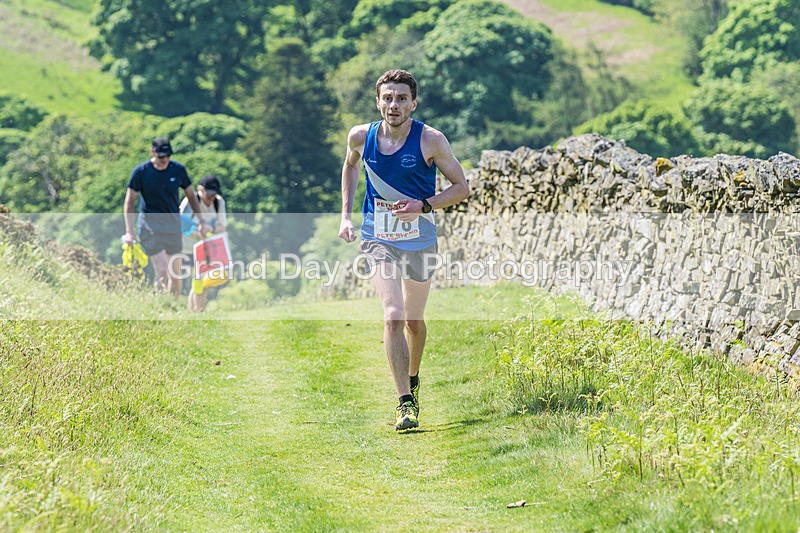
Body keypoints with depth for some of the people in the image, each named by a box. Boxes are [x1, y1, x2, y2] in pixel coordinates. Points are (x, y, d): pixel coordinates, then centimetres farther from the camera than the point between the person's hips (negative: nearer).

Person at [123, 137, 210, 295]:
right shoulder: (141, 172, -8)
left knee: (176, 275, 6)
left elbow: (191, 196, 12)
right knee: (162, 271, -18)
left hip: (173, 227, 4)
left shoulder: (178, 169, 0)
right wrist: (129, 231, -8)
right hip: (150, 227, -4)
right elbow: (130, 201, -2)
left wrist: (202, 222, 9)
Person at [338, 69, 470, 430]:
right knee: (393, 316, -17)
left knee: (414, 320, 15)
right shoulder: (361, 137, -6)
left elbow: (461, 189, -7)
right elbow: (350, 166, 18)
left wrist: (422, 206, -22)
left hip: (420, 240, 0)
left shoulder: (430, 140, -14)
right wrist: (346, 214, 10)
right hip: (378, 239, 0)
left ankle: (412, 378, 44)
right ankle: (406, 403, -17)